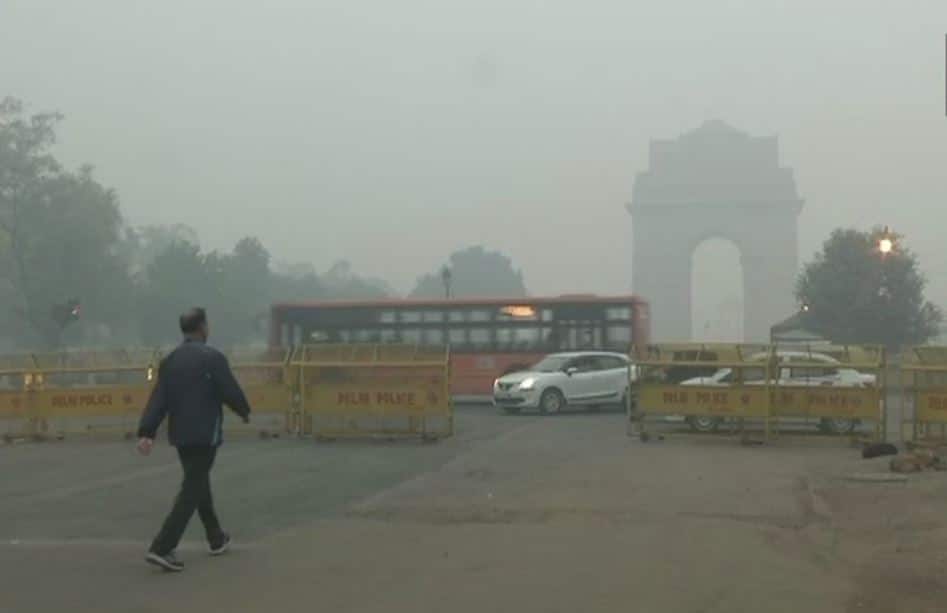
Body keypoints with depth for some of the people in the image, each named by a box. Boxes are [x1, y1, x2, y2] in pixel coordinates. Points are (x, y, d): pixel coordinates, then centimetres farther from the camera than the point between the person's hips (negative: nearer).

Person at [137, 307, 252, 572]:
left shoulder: (170, 360, 6)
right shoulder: (212, 357, -13)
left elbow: (158, 399, 0)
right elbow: (231, 391, -11)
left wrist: (147, 432, -5)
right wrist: (245, 412, 8)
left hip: (180, 434, 7)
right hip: (205, 434, -7)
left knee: (199, 483, 22)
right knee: (191, 491, -5)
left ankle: (216, 539, 35)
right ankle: (162, 548, -14)